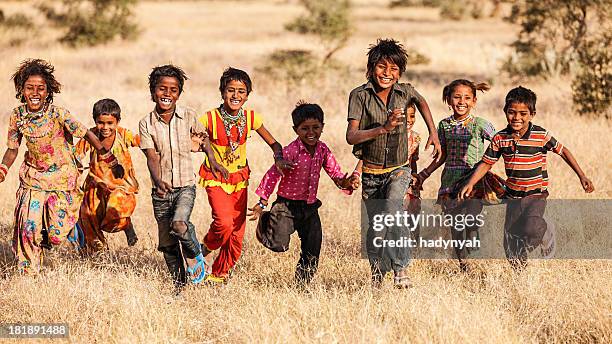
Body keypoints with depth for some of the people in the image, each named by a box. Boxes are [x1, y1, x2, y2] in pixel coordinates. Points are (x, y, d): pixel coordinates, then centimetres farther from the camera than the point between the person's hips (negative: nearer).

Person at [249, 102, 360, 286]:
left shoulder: (322, 150, 0)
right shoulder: (291, 151, -18)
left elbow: (335, 173, 3)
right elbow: (273, 175, -16)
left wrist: (345, 182, -21)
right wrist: (262, 203, -17)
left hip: (310, 207, 6)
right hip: (287, 205, -6)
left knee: (312, 253, 7)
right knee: (279, 245, -13)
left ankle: (302, 284, 23)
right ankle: (265, 221, 17)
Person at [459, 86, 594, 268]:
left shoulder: (541, 136, -12)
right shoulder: (500, 139, -4)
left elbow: (563, 151, 0)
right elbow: (486, 163, 4)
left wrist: (582, 176, 0)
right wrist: (470, 184, -8)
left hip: (536, 194, -3)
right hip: (513, 197, 4)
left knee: (531, 230, -28)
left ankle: (547, 232, 7)